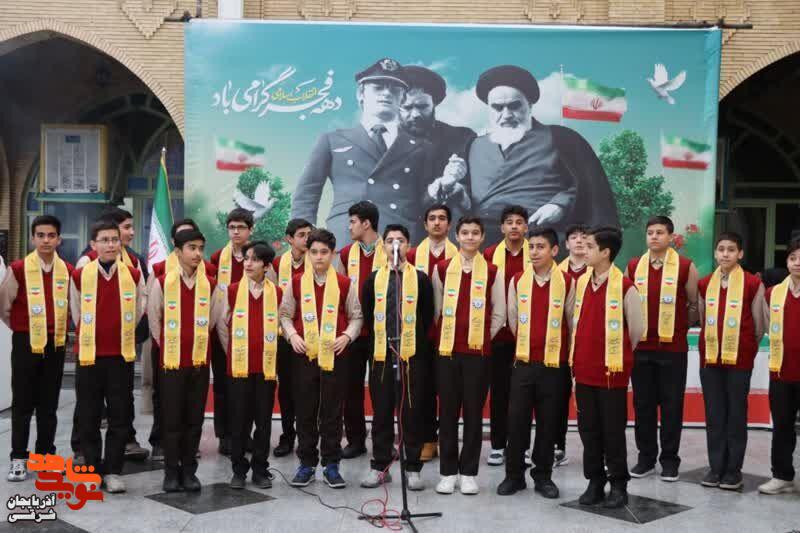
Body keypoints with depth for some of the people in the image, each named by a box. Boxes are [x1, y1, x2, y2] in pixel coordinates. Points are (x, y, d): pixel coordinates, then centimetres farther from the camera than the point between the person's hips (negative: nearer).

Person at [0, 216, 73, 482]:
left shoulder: (68, 271, 1)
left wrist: (56, 327, 12)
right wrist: (22, 328, 8)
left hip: (56, 344, 3)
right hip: (26, 343, -3)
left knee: (49, 404, 10)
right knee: (23, 403, 1)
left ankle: (45, 455, 20)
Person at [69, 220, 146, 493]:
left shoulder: (134, 275, -1)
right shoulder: (79, 275, -3)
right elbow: (76, 312, 11)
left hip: (121, 355, 0)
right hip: (89, 355, 0)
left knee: (120, 416, 2)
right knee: (88, 417, 6)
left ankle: (113, 471, 13)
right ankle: (92, 469, 18)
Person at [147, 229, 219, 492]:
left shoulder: (210, 284, 2)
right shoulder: (162, 283, -5)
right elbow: (154, 320, 5)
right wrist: (167, 346, 8)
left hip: (200, 361, 2)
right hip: (171, 361, -2)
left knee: (194, 419, 7)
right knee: (172, 419, 3)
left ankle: (189, 470, 18)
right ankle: (171, 471, 13)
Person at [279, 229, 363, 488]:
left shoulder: (345, 284, 2)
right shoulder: (296, 283, 4)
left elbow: (356, 316, 8)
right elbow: (285, 314, 10)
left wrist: (347, 336, -8)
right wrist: (292, 335, -7)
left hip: (335, 355, -1)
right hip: (304, 355, 1)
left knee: (332, 412, 4)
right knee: (305, 412, 6)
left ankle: (331, 465, 14)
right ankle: (306, 464, 17)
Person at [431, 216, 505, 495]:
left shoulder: (493, 272, 2)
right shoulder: (442, 269, 4)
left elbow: (499, 313, 8)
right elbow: (435, 309, 11)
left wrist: (483, 337, 5)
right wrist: (446, 335, 9)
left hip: (478, 351, 0)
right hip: (447, 349, 1)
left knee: (474, 412, 4)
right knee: (448, 411, 4)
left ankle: (468, 472, 13)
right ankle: (448, 471, 13)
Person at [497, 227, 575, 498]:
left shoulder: (567, 283, -3)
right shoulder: (517, 281, 3)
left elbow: (573, 323, 5)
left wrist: (568, 356, 9)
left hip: (553, 364, -1)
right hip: (523, 363, 1)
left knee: (548, 423, 6)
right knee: (516, 420, 3)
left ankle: (543, 476, 20)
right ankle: (514, 474, 16)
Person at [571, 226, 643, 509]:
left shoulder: (625, 287, -11)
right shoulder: (580, 282, 7)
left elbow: (636, 329, -3)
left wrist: (620, 355, 8)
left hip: (612, 370, -5)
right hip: (584, 369, 5)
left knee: (613, 430, 3)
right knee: (588, 429, 10)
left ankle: (618, 485, 15)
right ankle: (594, 482, 21)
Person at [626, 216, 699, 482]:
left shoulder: (686, 266, -4)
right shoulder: (633, 267, 5)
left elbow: (695, 306, 5)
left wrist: (679, 326, 5)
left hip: (673, 348, -3)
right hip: (640, 347, 3)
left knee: (671, 406, 4)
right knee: (643, 404, 9)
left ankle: (669, 460, 15)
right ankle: (646, 457, 20)